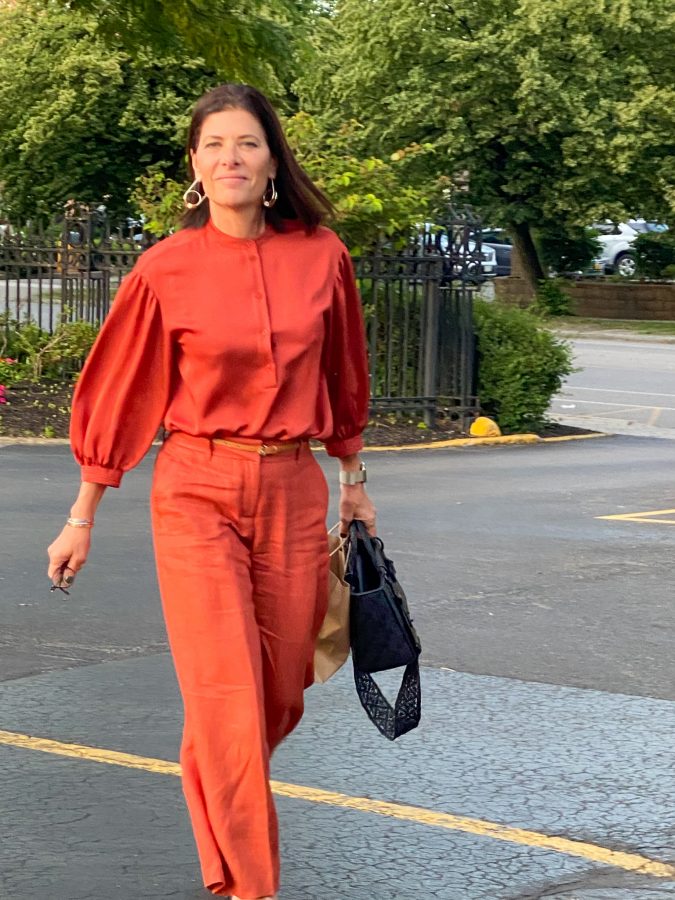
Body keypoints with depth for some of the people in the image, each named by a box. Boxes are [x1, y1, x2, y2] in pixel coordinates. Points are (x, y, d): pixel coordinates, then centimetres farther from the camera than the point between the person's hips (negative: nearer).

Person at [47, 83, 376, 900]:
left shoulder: (322, 258, 0)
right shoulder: (166, 271, -6)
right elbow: (119, 394, 1)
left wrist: (353, 481, 20)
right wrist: (83, 517, 3)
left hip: (293, 494, 3)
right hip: (197, 493, -3)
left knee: (282, 693, 10)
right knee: (225, 695, -8)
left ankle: (215, 791, 42)